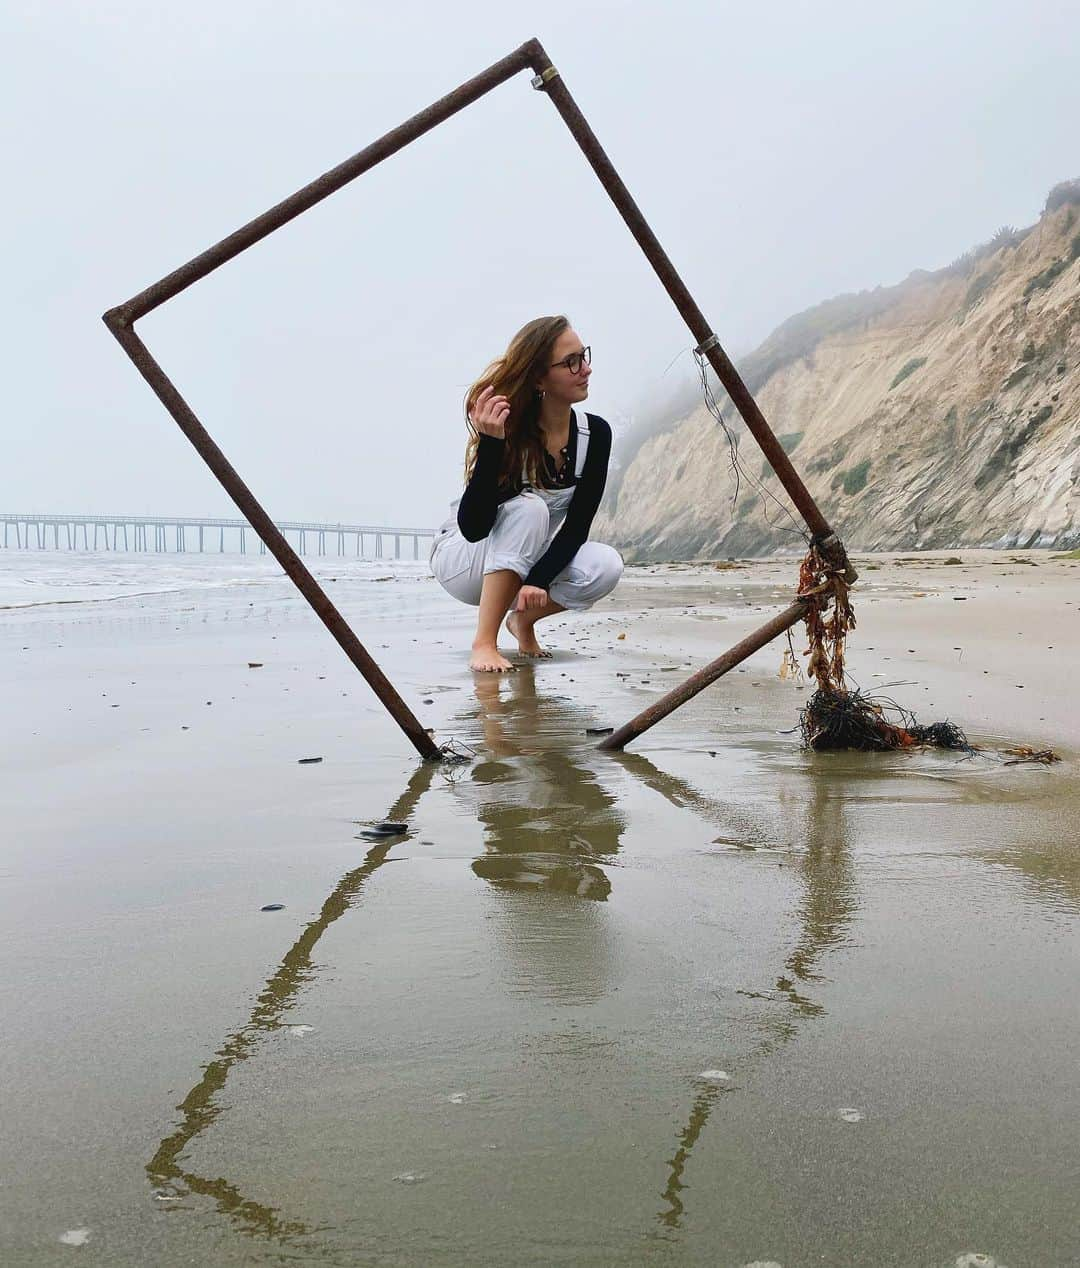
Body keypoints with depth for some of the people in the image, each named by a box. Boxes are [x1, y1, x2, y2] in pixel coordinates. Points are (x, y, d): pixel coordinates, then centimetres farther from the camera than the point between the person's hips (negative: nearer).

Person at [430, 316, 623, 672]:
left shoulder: (595, 433, -13)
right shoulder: (506, 429, -27)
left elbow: (578, 523, -14)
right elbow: (473, 527, -35)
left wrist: (539, 579, -29)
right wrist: (490, 444, -46)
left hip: (530, 559, 5)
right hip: (461, 559, -4)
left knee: (604, 567, -24)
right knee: (529, 508, -34)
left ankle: (523, 619, 4)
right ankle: (484, 642, -29)